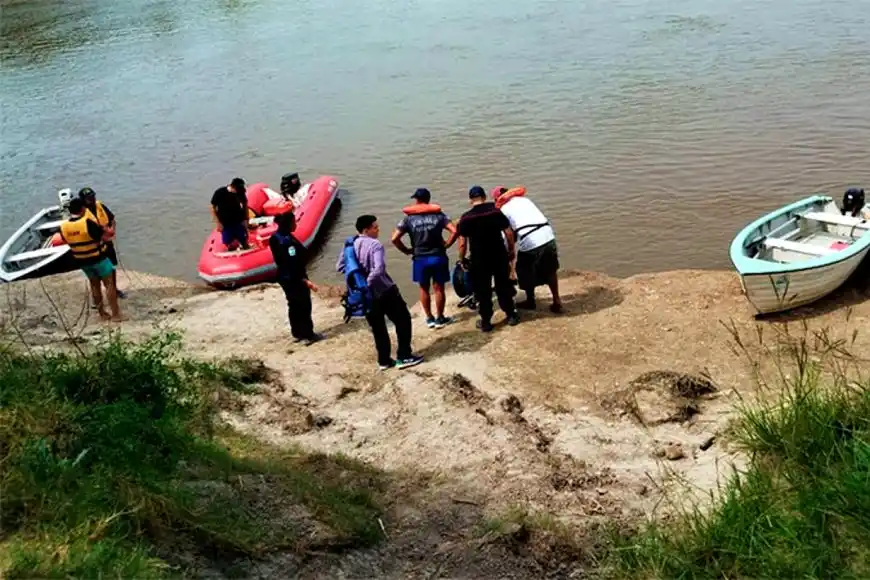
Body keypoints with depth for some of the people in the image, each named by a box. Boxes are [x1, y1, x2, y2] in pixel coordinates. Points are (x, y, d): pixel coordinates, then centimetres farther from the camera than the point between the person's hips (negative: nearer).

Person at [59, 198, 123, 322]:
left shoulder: (63, 227, -6)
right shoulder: (88, 223, -23)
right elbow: (104, 237, -17)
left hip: (82, 261, 6)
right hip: (98, 258, -6)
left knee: (94, 285, 19)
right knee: (109, 284, 4)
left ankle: (102, 313, 26)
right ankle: (116, 314, 3)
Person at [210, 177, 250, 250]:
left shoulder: (240, 192, -9)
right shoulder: (219, 193, -15)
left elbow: (245, 204, 7)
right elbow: (213, 208, -7)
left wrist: (245, 219, -2)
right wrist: (218, 223, -11)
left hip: (239, 222, 1)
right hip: (225, 224, -1)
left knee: (245, 243, 4)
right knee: (229, 244, 4)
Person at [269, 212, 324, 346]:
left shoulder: (276, 237, 3)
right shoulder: (286, 241, -27)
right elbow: (293, 264, -30)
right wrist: (305, 280, -27)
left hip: (285, 277, 10)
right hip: (294, 278, -10)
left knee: (294, 305, 19)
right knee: (304, 305, 2)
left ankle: (298, 333, 29)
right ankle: (307, 335, 10)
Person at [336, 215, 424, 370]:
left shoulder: (350, 245, 4)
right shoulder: (375, 245, -16)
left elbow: (340, 266, 7)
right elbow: (379, 269, -30)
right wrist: (367, 283, -20)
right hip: (384, 291, -6)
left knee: (377, 328, 16)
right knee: (403, 321, 9)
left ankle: (384, 360, 20)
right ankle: (404, 357, 7)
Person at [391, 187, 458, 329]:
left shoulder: (408, 218, -2)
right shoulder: (438, 214, 0)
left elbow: (395, 239, -8)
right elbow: (454, 231, -11)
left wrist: (407, 251, 4)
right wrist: (445, 246, 0)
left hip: (420, 259, 0)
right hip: (438, 257, 0)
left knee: (424, 289, 15)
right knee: (439, 288, 11)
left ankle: (429, 318, 22)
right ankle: (440, 318, 19)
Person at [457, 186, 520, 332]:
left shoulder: (465, 218, -9)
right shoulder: (496, 212, -4)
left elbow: (462, 243, -9)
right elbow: (509, 233, -3)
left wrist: (462, 259, 4)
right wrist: (511, 251, 10)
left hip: (479, 260, -2)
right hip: (499, 256, 2)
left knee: (482, 291, 9)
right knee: (504, 287, 16)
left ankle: (485, 322, 14)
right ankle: (511, 315, 24)